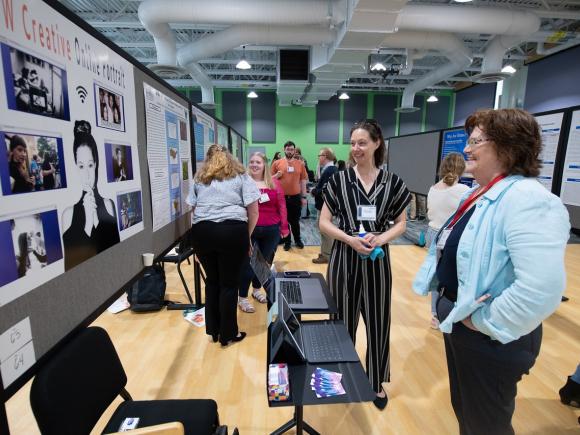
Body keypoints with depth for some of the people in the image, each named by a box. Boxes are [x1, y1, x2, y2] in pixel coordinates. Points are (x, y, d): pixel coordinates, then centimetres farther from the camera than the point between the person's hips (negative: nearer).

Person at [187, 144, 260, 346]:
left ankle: (213, 330, 29)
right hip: (232, 231, -3)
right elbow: (253, 211, 3)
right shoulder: (241, 177, 10)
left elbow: (193, 209, 23)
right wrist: (247, 235, 12)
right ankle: (228, 334, 19)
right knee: (229, 283, 6)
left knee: (212, 281, 17)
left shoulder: (199, 179, 21)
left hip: (202, 231, 4)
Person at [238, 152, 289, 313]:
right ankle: (242, 298, 13)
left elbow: (281, 205, 8)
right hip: (249, 229, -3)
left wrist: (284, 226, 5)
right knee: (247, 263, 0)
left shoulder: (274, 183, 6)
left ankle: (256, 290, 36)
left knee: (265, 262, 15)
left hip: (271, 230, 4)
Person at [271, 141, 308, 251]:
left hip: (296, 197, 0)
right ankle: (287, 241, 25)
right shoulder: (277, 163, 0)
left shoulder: (300, 163, 3)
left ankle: (298, 240, 30)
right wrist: (277, 175, -16)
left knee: (295, 220, 11)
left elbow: (303, 181, 5)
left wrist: (304, 197, 3)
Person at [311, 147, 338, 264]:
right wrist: (315, 188, -1)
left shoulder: (329, 171, -22)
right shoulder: (332, 169, 10)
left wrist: (313, 191, -13)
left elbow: (324, 190, -27)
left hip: (325, 204, -10)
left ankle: (326, 255, 13)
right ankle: (325, 252, 31)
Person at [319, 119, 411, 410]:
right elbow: (324, 222, -3)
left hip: (377, 260, 1)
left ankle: (377, 383, 37)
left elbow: (400, 224, 5)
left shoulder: (392, 182, -1)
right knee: (343, 321, 13)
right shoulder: (339, 180, -3)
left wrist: (381, 238, -15)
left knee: (378, 322, 13)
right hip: (344, 259, 0)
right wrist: (350, 239, -18)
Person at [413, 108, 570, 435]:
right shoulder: (482, 194, 5)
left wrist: (485, 322, -23)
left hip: (489, 342, -8)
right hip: (457, 324, 8)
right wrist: (448, 305, 8)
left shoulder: (528, 200, -25)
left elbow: (541, 289, -36)